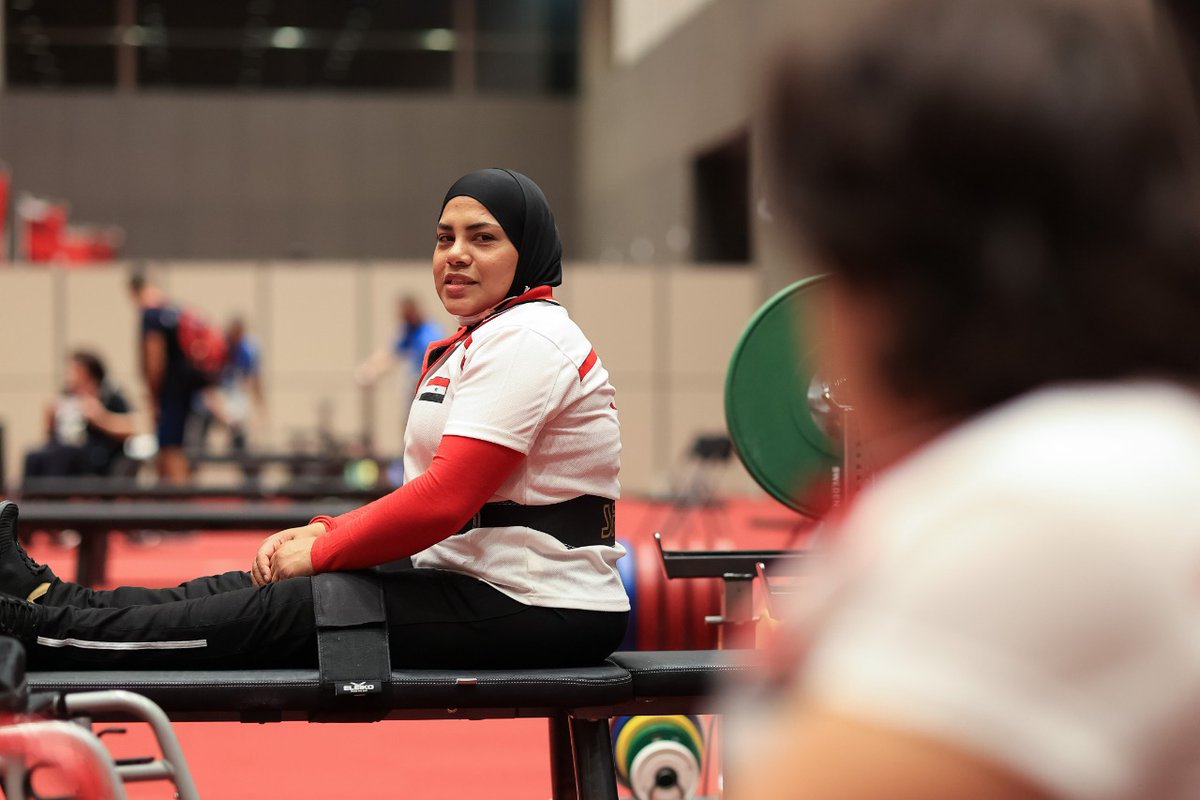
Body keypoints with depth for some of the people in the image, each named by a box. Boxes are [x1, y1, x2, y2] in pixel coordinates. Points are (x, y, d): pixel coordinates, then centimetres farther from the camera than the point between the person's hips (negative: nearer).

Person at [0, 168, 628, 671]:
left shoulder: (527, 340, -15)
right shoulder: (473, 345, 19)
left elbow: (447, 499, -23)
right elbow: (436, 499, 16)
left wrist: (320, 550, -12)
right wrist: (321, 533, 1)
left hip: (535, 610, -9)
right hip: (480, 581, 9)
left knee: (280, 613, -12)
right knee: (264, 585, 3)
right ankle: (54, 600, 6)